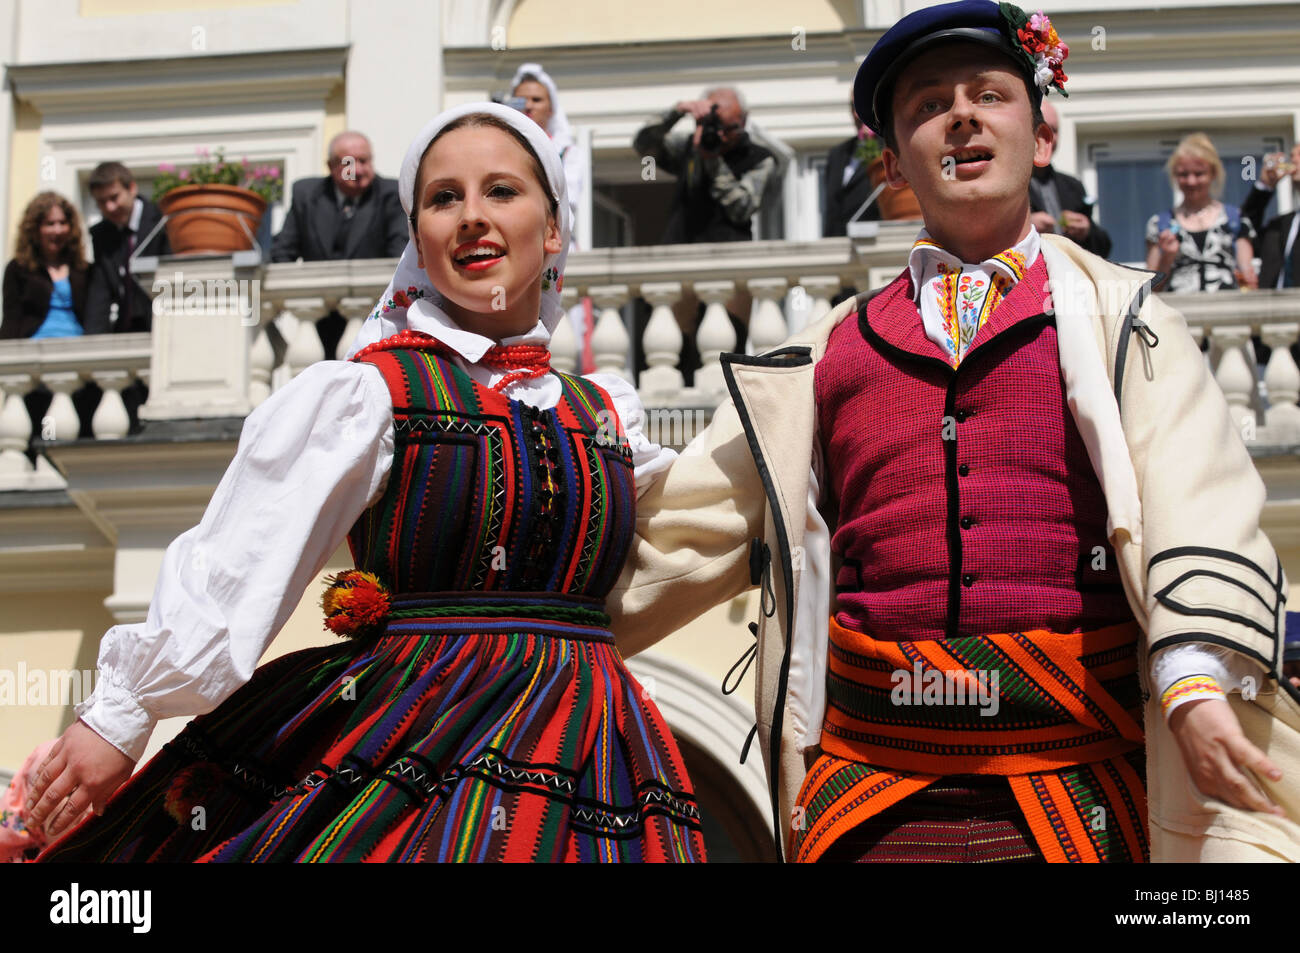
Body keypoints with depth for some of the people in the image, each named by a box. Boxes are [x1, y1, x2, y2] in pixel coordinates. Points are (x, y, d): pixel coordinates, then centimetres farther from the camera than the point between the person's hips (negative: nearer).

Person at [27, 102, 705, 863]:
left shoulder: (607, 414, 14)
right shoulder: (363, 393, -3)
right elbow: (239, 564, -8)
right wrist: (123, 714, -12)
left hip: (582, 752, 5)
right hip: (399, 736, -4)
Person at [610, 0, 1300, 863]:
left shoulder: (1118, 317, 7)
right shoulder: (829, 353, 14)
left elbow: (1199, 511, -8)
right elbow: (684, 527, 19)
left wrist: (1199, 685, -24)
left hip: (1084, 792, -2)